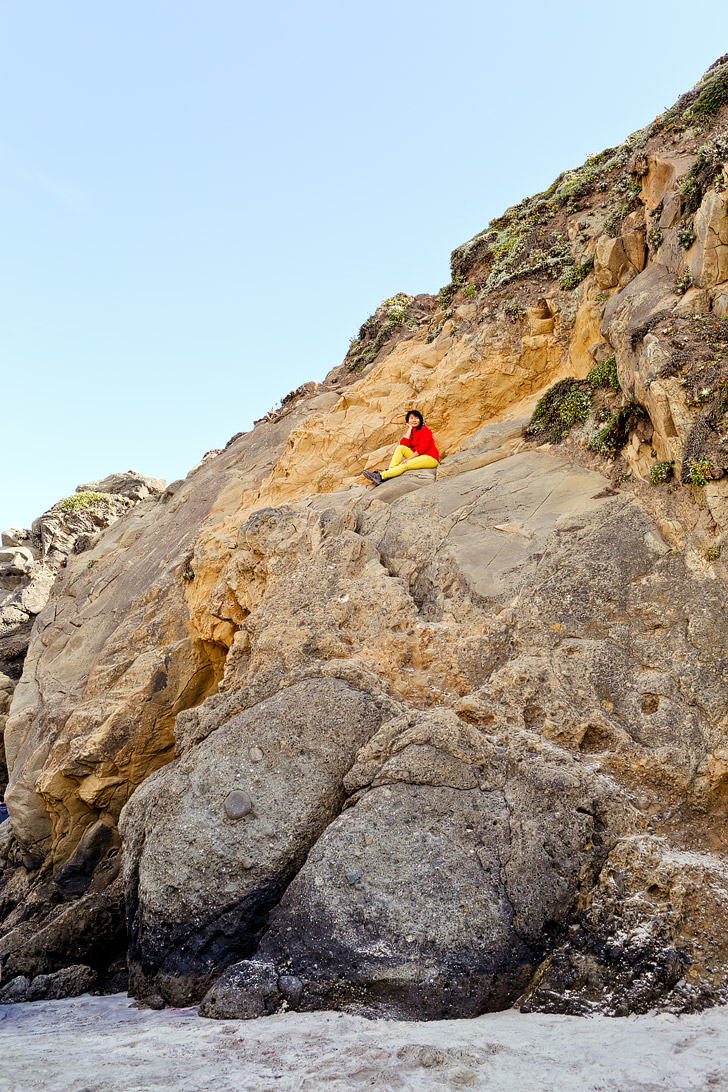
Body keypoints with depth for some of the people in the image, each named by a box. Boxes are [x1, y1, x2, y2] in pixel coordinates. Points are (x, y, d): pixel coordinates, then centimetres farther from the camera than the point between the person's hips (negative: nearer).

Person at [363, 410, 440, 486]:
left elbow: (423, 447, -17)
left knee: (405, 465, -29)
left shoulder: (425, 429, -4)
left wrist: (409, 458, -23)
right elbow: (403, 444, -5)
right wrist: (409, 429, -1)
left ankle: (380, 476, -40)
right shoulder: (411, 431, 15)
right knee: (400, 448, -13)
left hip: (430, 458, -6)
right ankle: (389, 470, -28)